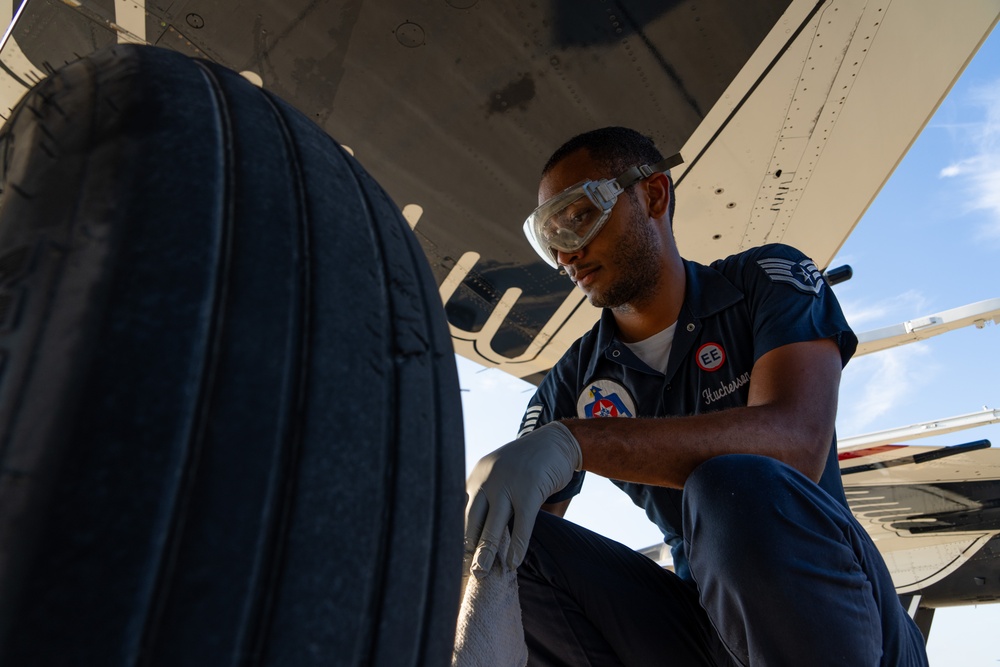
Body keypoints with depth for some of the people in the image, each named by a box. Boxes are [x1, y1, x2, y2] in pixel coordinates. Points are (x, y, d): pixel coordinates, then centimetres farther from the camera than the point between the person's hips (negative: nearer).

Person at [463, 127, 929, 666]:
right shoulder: (572, 385, 4)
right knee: (507, 544, -20)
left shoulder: (768, 279, -5)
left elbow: (797, 441, -25)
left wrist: (573, 443, -36)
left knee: (736, 490, -35)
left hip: (830, 604, -2)